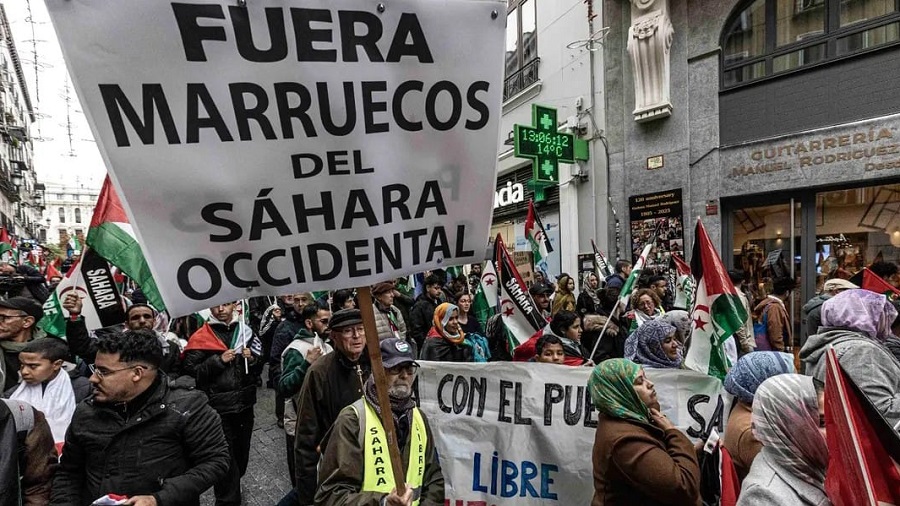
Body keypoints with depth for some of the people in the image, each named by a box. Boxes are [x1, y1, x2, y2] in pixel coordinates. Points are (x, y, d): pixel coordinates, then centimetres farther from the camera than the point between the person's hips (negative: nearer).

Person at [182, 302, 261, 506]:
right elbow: (191, 371, -12)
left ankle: (231, 488, 42)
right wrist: (218, 360, -21)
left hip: (245, 402, 5)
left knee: (242, 449, 19)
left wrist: (252, 357, -4)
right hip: (219, 405, -5)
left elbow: (259, 357, 17)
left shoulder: (245, 331, 7)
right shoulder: (201, 337, -8)